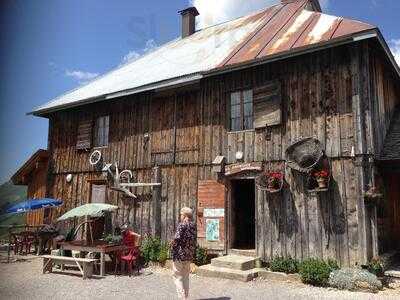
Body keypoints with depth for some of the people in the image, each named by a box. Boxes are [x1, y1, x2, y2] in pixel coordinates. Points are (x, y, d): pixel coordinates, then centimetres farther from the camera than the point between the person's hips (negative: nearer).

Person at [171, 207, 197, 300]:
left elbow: (177, 239, -21)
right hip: (189, 255, 7)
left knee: (178, 277, 3)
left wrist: (172, 244, -2)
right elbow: (194, 241, 12)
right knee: (185, 277, 18)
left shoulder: (182, 225, -14)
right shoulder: (193, 226, 7)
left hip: (179, 254, -7)